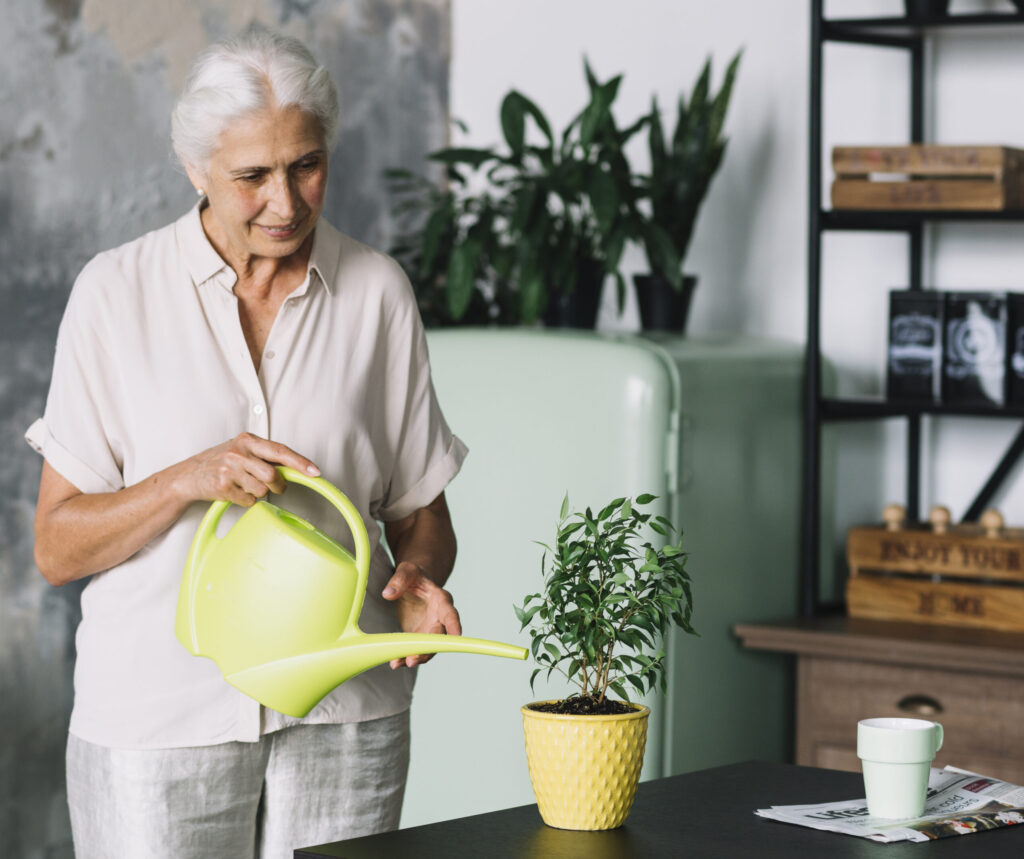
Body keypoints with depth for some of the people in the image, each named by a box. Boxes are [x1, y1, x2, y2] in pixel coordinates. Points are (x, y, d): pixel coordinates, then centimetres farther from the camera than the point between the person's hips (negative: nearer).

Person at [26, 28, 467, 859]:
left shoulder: (376, 291, 3)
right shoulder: (118, 292, -3)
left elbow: (420, 509, 8)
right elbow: (57, 548, -4)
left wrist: (419, 576, -13)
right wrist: (189, 480, -19)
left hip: (344, 714, 2)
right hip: (162, 714, -1)